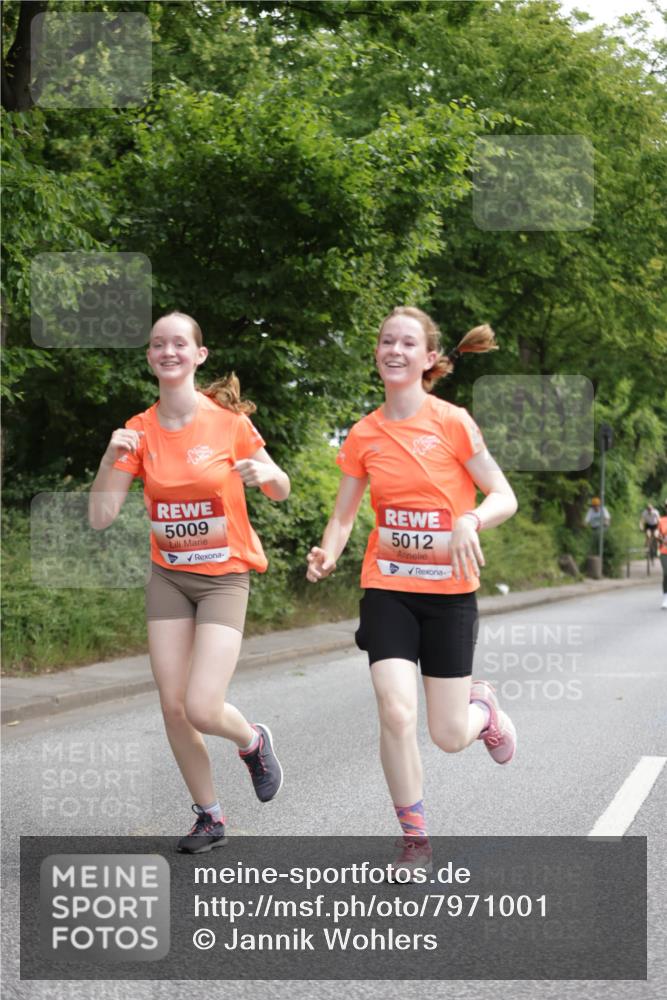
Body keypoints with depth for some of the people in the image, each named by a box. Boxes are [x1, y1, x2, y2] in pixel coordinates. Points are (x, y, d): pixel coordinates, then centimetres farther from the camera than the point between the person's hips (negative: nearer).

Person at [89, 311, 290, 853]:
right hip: (168, 577, 3)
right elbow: (101, 517, -6)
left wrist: (268, 473, -21)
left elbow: (281, 492, 2)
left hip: (225, 578, -3)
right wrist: (111, 458, -21)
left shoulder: (229, 423, -10)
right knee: (172, 705, 0)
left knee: (202, 709, -15)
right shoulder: (140, 431, -2)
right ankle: (209, 816, 20)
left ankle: (253, 741, 20)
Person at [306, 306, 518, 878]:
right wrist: (328, 555, -11)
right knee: (396, 714, -16)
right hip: (388, 589, 2)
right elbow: (344, 515, 10)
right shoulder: (364, 436, 1)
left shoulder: (453, 423, -8)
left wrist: (470, 520, -27)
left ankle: (482, 706, 40)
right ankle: (416, 843, 4)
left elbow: (505, 498, -6)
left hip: (450, 592, -2)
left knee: (449, 737, 0)